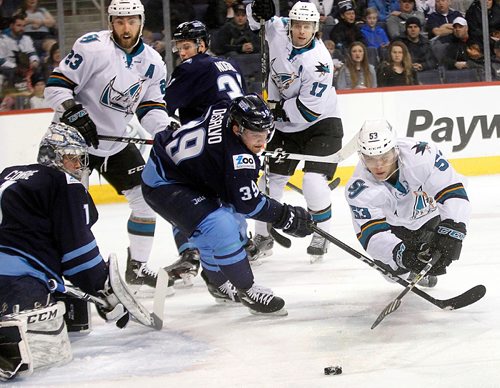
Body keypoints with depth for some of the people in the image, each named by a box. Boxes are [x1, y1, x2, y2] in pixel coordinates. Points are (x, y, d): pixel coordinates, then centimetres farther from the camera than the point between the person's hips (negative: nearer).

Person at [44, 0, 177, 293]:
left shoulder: (153, 63, 2)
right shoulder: (92, 47, -17)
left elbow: (151, 107, 4)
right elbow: (57, 85, -17)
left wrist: (167, 128, -15)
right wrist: (75, 114, -29)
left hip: (117, 142, 6)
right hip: (73, 138, -6)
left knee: (146, 198, 2)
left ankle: (137, 268, 16)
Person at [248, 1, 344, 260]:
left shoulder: (318, 61, -28)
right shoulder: (277, 30, -11)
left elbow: (310, 109, -28)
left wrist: (275, 110, -20)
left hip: (321, 124, -6)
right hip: (285, 126, 6)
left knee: (313, 183, -19)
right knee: (271, 179, 7)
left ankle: (321, 236, 2)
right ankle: (263, 236, 23)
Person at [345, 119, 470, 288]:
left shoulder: (421, 155, -38)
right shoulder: (359, 189, -30)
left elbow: (453, 191, -36)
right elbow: (370, 233, -33)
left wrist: (452, 230, -49)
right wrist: (399, 253, -52)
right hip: (396, 224, 0)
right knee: (393, 266, -10)